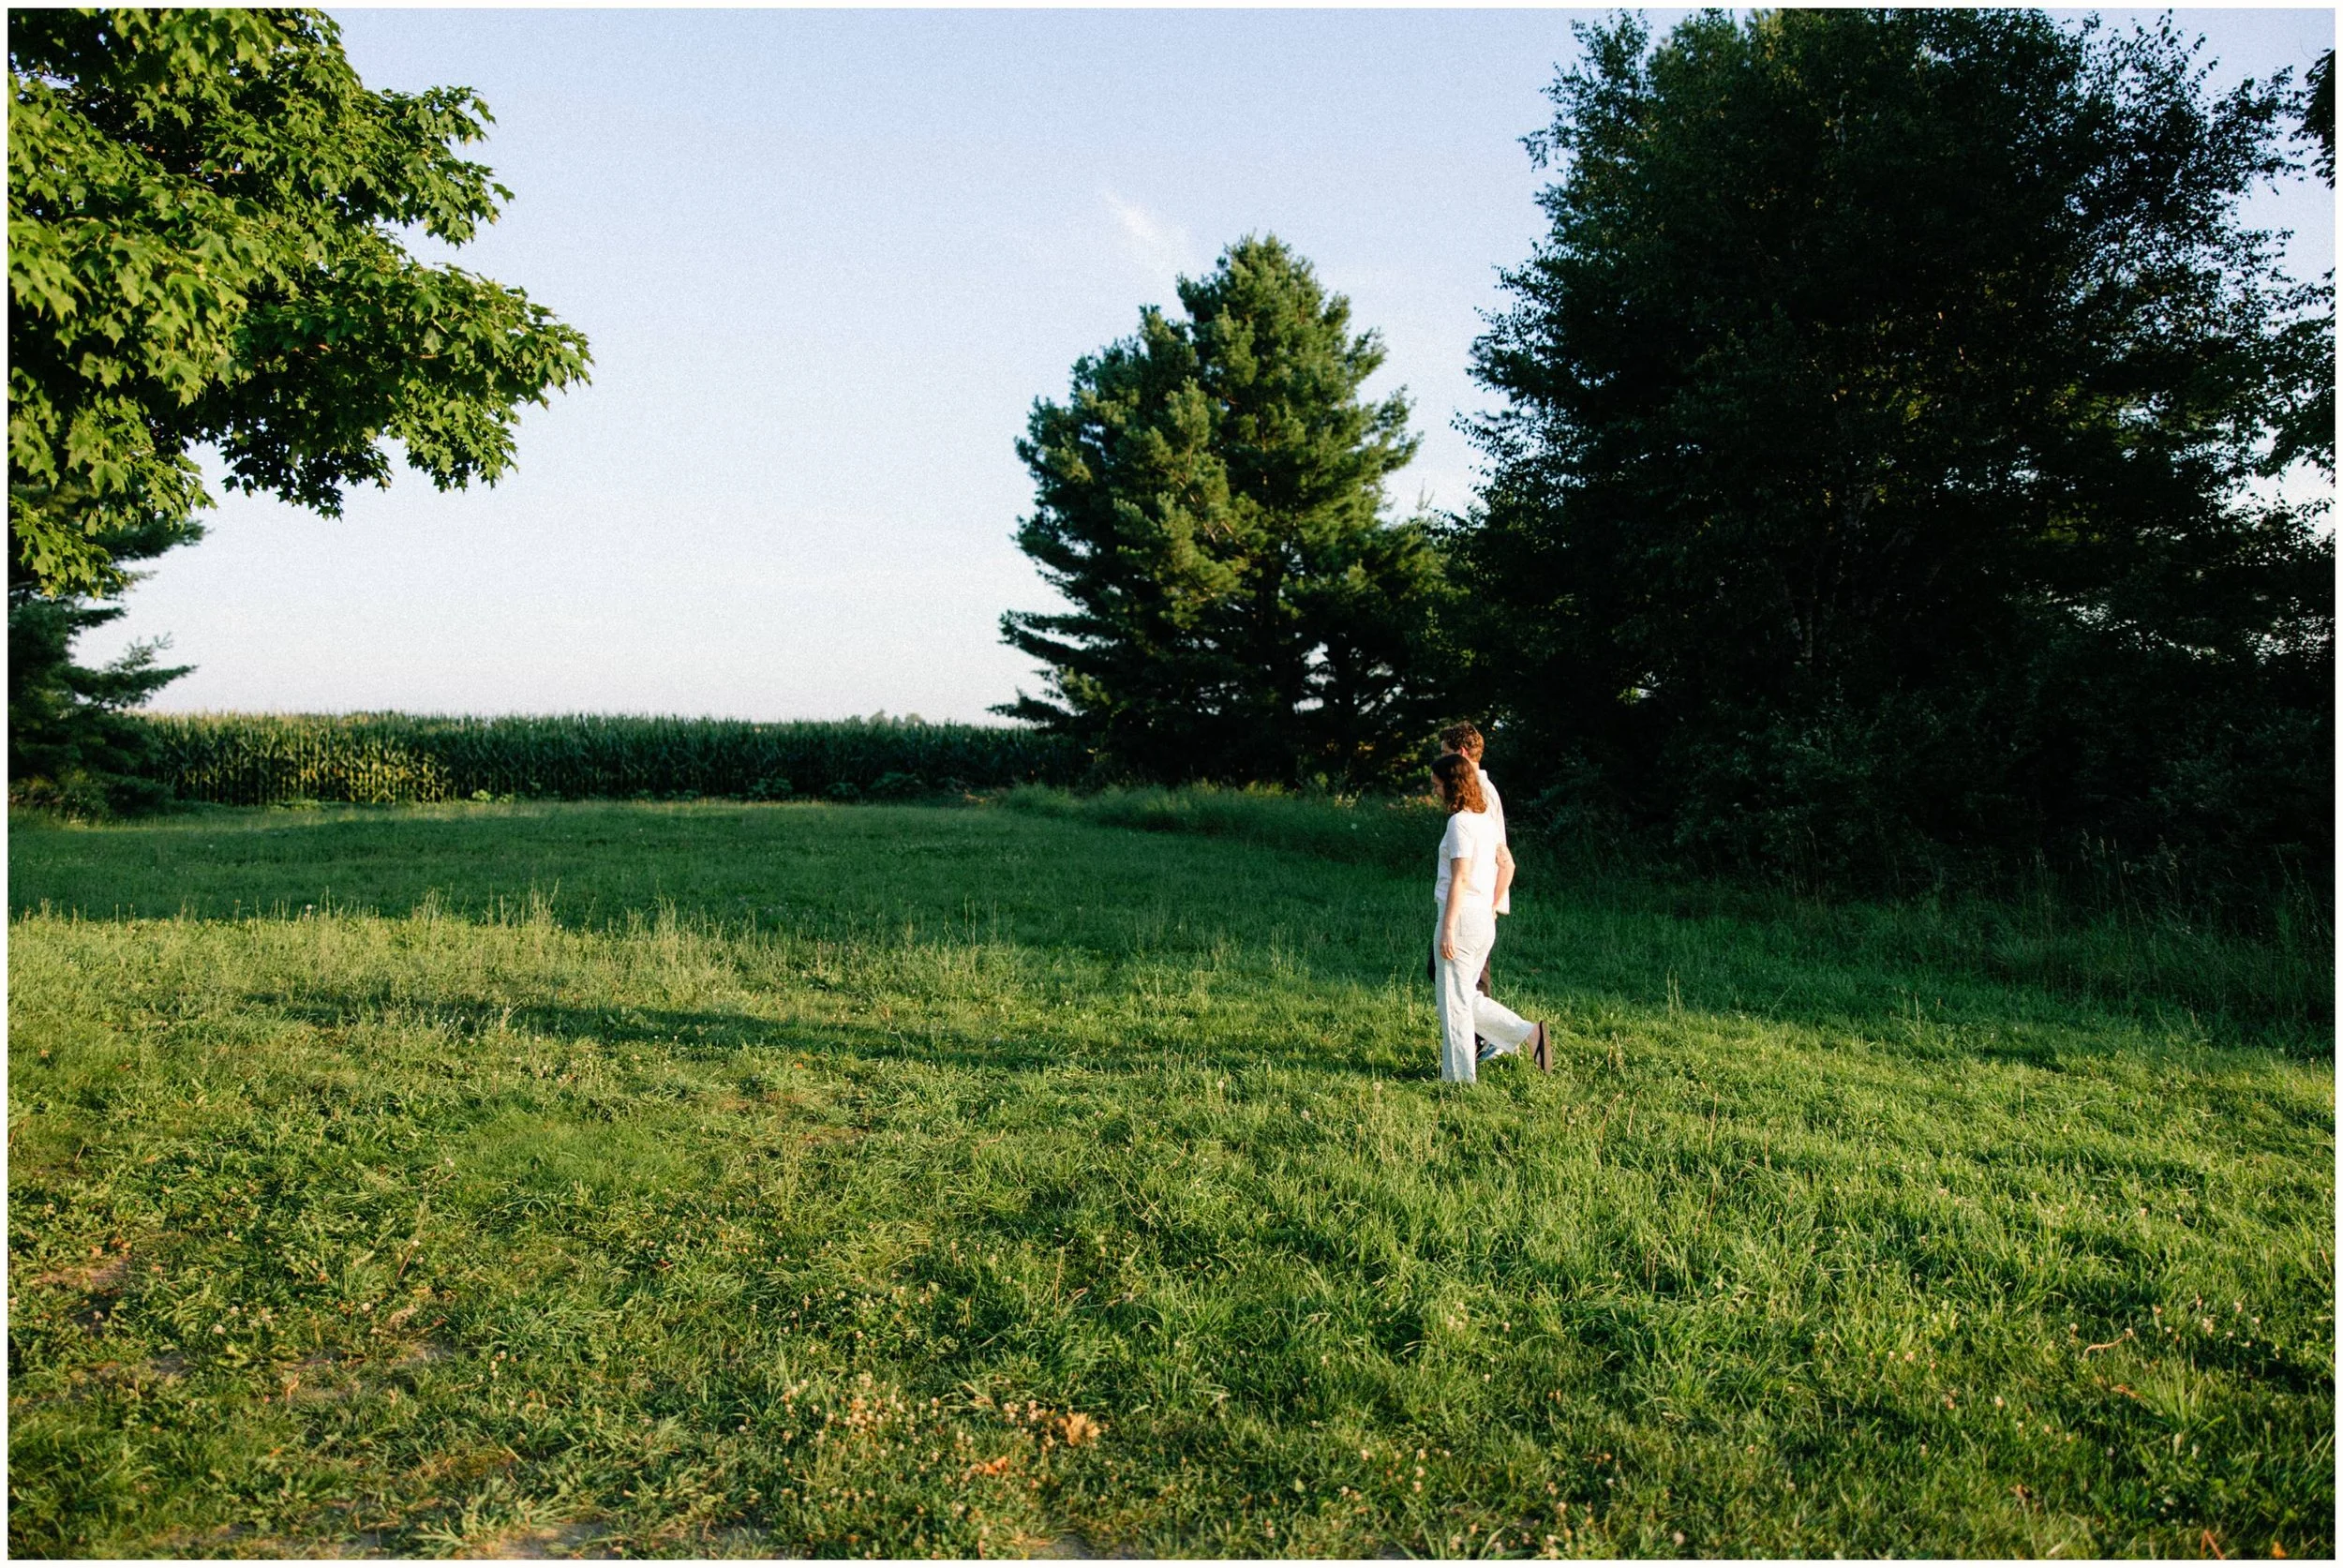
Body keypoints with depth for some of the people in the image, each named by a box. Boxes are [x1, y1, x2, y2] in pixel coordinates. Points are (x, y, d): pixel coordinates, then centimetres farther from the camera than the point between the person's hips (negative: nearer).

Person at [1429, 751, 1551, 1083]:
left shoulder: (1460, 821, -14)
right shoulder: (1486, 820, 13)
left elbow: (1460, 878, -19)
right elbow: (1506, 867, 20)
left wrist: (1447, 928, -19)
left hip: (1462, 916, -9)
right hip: (1484, 919, 9)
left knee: (1454, 999, 1)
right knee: (1466, 996, 18)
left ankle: (1460, 1076, 8)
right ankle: (1527, 1032, 10)